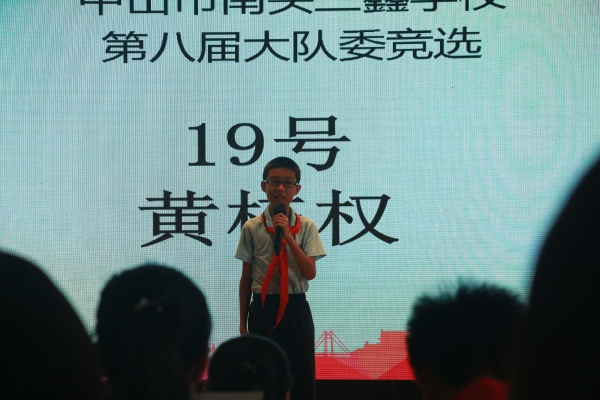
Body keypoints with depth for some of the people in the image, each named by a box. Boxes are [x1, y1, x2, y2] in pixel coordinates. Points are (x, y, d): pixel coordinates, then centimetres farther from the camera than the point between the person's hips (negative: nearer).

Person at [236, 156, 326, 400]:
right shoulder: (252, 228, 1)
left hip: (296, 308, 0)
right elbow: (245, 279, 5)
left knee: (302, 374, 2)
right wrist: (243, 322, 6)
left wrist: (287, 236, -16)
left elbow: (311, 273, -9)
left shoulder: (306, 227, 1)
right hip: (263, 308, 0)